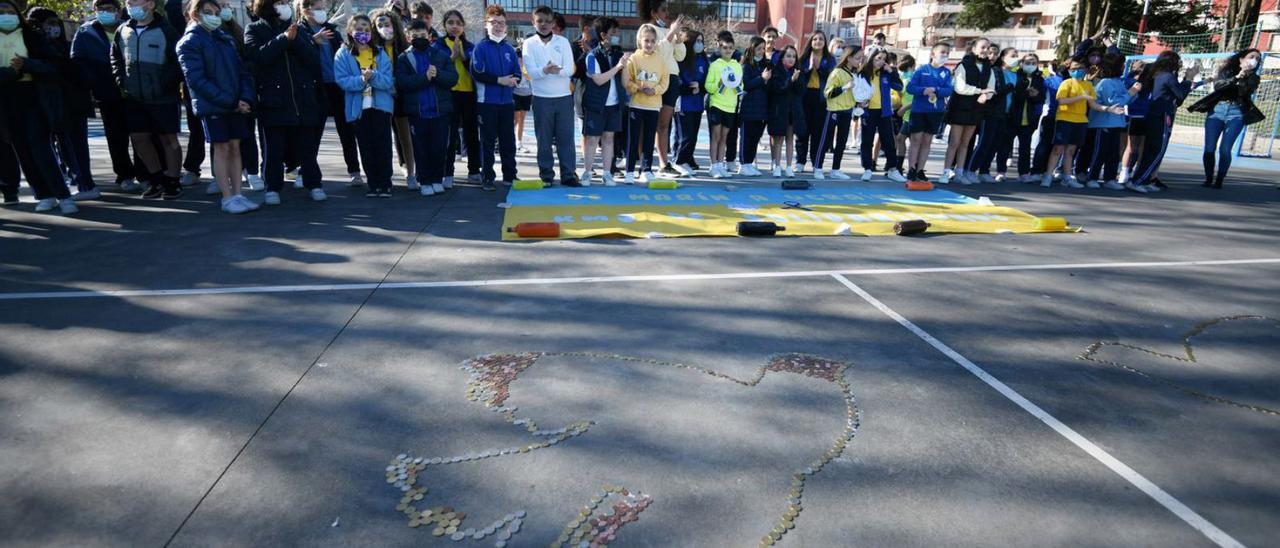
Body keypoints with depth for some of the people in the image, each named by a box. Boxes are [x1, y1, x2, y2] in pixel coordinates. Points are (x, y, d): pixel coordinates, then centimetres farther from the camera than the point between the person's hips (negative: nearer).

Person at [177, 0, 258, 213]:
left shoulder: (227, 40, 15)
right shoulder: (190, 42, -3)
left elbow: (242, 71, 11)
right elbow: (197, 80, -11)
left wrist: (246, 98, -7)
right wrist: (230, 102, -16)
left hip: (236, 105, 5)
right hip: (211, 105, -5)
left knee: (235, 147, 4)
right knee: (222, 148, -4)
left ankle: (237, 194, 9)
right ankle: (227, 197, 0)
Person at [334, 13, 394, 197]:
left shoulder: (380, 53, 5)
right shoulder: (343, 54, 2)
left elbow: (389, 81, -5)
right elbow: (342, 80, -8)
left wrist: (373, 76, -22)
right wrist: (361, 80, -23)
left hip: (381, 105, 0)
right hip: (358, 108, 0)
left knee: (383, 146, 0)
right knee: (366, 148, 5)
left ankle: (385, 184, 9)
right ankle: (373, 184, 14)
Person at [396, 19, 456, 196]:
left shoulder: (442, 55, 8)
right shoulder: (404, 58, 5)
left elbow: (453, 78, -1)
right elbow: (402, 82, -10)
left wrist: (438, 74, -19)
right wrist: (425, 77, -20)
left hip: (441, 110, 1)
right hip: (417, 111, 0)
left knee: (440, 147, 3)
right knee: (421, 149, 4)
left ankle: (437, 179, 18)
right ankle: (425, 182, 13)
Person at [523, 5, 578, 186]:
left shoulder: (563, 41, 2)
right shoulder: (529, 43, 1)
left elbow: (570, 69, -8)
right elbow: (531, 72, -11)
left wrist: (556, 70, -28)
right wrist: (545, 70, -32)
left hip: (564, 97, 0)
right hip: (541, 98, 0)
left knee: (566, 137, 3)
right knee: (544, 139, 5)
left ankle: (569, 174, 8)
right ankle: (546, 175, 12)